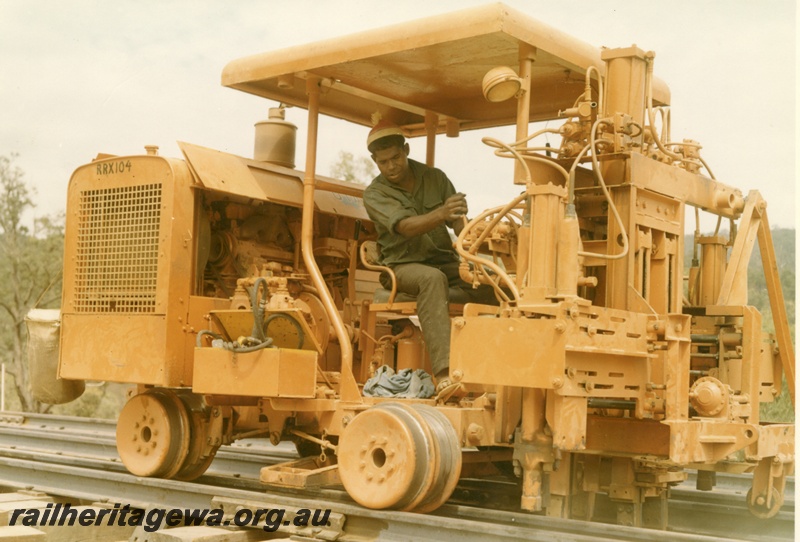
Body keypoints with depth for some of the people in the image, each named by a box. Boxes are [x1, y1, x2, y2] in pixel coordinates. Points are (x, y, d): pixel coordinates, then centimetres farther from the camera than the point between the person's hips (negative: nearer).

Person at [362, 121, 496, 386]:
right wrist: (441, 213, -41)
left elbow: (458, 221, 4)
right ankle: (444, 372, -51)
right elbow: (405, 227, -22)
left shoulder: (435, 178, 7)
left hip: (445, 263, 4)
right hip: (404, 265, -4)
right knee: (432, 278, -40)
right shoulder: (375, 194, -5)